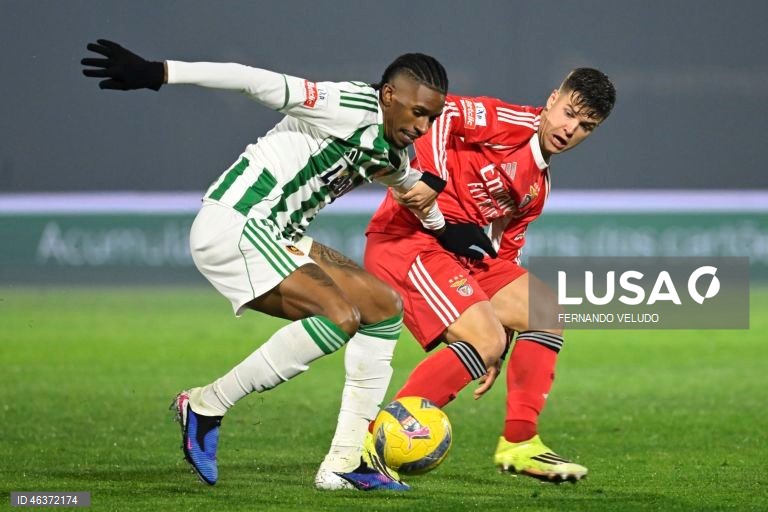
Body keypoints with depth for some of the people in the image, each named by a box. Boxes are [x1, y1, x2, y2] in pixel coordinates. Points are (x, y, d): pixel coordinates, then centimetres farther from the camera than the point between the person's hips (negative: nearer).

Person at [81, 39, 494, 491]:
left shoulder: (392, 157, 12)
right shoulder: (349, 108, -17)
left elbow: (413, 182, 38)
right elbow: (257, 82, -23)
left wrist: (442, 227, 53)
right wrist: (157, 74, -28)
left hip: (273, 238, 10)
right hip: (231, 223, -10)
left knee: (385, 308, 6)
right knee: (339, 317, -23)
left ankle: (345, 461, 4)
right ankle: (206, 408, -11)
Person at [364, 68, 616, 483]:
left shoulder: (538, 187, 19)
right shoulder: (511, 124, -7)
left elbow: (504, 251, 21)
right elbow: (440, 111, -21)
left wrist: (496, 352, 16)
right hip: (407, 240, -10)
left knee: (547, 314, 7)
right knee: (484, 340, -21)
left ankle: (518, 443, 9)